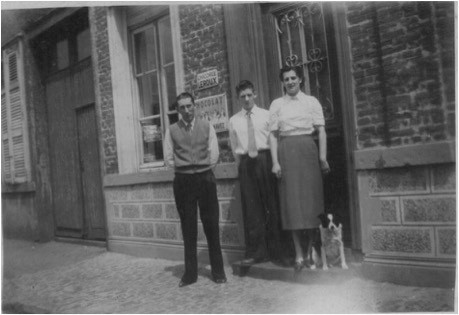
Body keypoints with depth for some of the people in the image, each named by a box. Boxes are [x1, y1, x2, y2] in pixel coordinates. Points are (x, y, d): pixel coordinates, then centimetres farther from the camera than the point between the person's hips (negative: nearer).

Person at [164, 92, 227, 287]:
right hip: (183, 181, 0)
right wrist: (184, 168, 4)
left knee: (211, 225, 1)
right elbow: (169, 159, 7)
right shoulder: (172, 130, 7)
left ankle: (218, 271, 11)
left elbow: (214, 155, 5)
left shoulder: (206, 126, 7)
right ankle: (190, 273, 13)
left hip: (205, 178, 0)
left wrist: (201, 169, 2)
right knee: (188, 228, 4)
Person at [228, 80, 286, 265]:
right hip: (246, 163, 1)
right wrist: (242, 165, 8)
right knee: (251, 207, 0)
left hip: (265, 158, -1)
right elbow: (234, 147, 14)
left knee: (272, 205, 1)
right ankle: (256, 251, 7)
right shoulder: (234, 121, 10)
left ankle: (275, 250, 12)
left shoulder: (266, 115, 5)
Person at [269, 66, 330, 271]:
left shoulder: (311, 101, 8)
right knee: (291, 200, -3)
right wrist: (275, 161, -6)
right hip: (286, 152, 0)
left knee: (310, 197, 1)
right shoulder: (277, 104, 9)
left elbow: (321, 131, 3)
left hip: (307, 149, 0)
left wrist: (323, 158, -6)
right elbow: (273, 134, 4)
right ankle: (299, 253, 0)